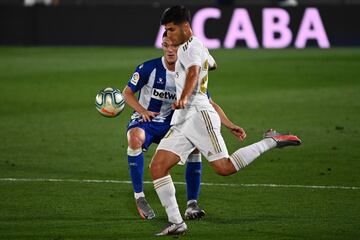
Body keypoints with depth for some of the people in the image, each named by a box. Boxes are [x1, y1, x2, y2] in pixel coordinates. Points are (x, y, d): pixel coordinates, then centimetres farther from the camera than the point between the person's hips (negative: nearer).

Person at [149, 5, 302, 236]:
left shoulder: (191, 46, -5)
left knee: (224, 167, -17)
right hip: (181, 121, 10)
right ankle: (176, 222, -7)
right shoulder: (187, 49, 28)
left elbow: (193, 73, -25)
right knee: (157, 167, -5)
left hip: (198, 114, -10)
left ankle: (271, 141, 0)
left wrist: (183, 98, -42)